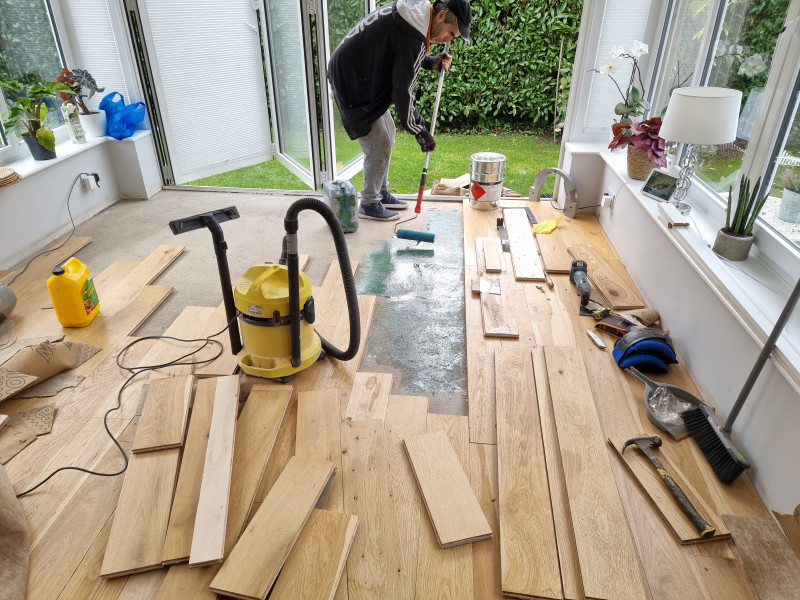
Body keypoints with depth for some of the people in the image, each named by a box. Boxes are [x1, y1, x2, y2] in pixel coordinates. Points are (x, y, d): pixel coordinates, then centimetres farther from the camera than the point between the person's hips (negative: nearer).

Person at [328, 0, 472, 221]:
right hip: (352, 83, -10)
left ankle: (381, 193, 28)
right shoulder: (413, 37, -26)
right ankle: (369, 205, 10)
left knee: (387, 135, 16)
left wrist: (431, 62, 3)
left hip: (360, 76, 10)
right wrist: (420, 131, -14)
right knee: (379, 146, -5)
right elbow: (403, 91, -24)